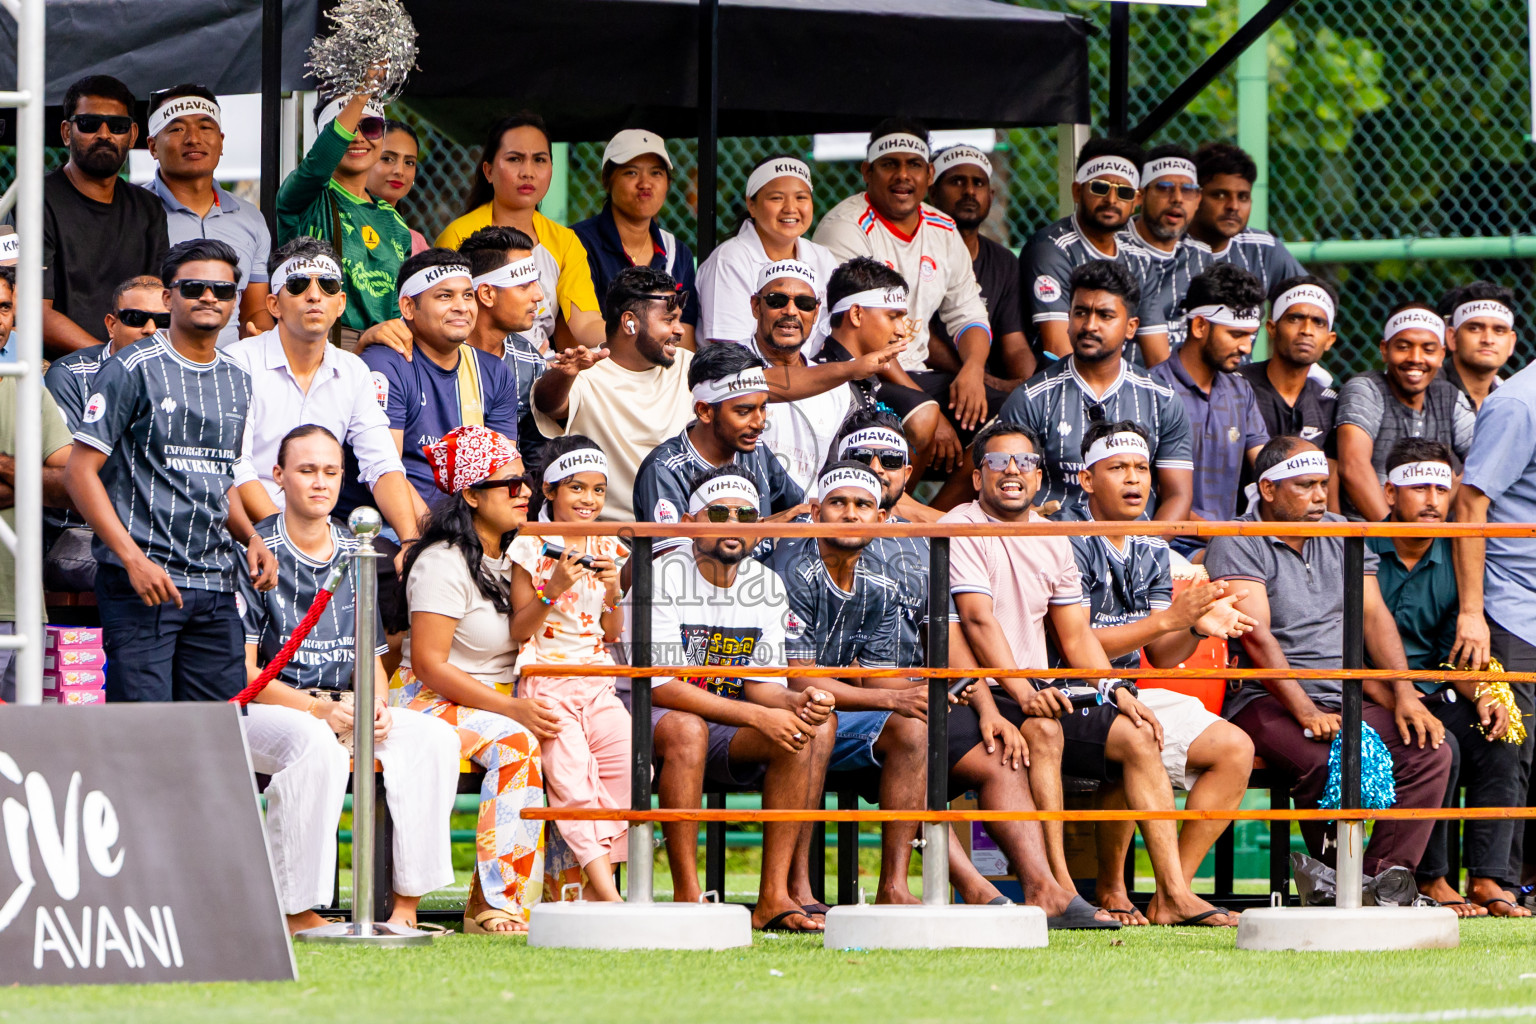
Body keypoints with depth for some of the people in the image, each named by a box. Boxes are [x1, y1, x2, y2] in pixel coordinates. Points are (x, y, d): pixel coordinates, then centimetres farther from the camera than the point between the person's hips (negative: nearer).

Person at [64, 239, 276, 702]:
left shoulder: (238, 383, 16)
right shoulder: (133, 370, -4)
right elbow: (80, 471, -8)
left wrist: (250, 537, 7)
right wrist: (134, 559, -17)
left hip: (216, 590, 6)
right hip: (143, 579, -6)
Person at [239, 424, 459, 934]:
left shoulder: (356, 555, 15)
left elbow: (371, 655, 18)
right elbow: (241, 669, -10)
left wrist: (375, 707, -5)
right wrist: (318, 709, -20)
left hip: (342, 707, 6)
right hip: (265, 710, -6)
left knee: (434, 737, -17)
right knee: (316, 744, -38)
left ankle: (406, 904, -17)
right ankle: (295, 910, -31)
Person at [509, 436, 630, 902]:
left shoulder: (608, 550, 14)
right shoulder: (532, 548, 0)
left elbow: (612, 636, 15)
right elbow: (519, 632, -2)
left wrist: (612, 591, -3)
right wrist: (554, 590, -15)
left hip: (597, 684, 4)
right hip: (545, 683, -4)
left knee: (629, 765, -21)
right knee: (572, 777, -24)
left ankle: (598, 888, -15)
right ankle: (608, 896, -25)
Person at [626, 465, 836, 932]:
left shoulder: (768, 586, 6)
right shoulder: (662, 578, -14)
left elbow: (762, 684, 5)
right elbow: (662, 686, -21)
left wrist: (799, 701, -21)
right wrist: (758, 716, -27)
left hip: (728, 732, 6)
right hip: (648, 721, -6)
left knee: (810, 727, -19)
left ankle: (774, 897, -24)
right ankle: (686, 898, -35)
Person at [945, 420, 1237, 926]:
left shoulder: (1053, 541, 17)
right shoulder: (960, 530, -6)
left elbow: (1076, 636, 16)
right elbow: (978, 620, -19)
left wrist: (1117, 690, -2)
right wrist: (1023, 692, -31)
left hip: (1039, 692, 7)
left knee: (1136, 737, -7)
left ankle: (1173, 893, -12)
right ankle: (1056, 889, -38)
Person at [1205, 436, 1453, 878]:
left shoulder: (1342, 535, 17)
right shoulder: (1236, 544, -3)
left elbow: (1373, 616, 11)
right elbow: (1257, 638, -14)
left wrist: (1405, 696, -6)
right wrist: (1307, 713, -25)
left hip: (1346, 702, 6)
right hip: (1265, 703, -6)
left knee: (1431, 752, -18)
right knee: (1327, 762, -35)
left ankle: (1385, 875, -26)